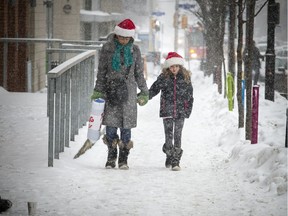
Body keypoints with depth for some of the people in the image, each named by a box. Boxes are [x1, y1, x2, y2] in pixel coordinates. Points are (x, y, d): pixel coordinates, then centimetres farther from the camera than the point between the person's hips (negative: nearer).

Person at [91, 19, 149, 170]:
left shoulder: (134, 50, 5)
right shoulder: (107, 48, 1)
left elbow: (139, 72, 13)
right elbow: (101, 71, 6)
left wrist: (144, 92, 15)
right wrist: (98, 91, 2)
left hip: (128, 91, 1)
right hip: (111, 90, -1)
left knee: (126, 126, -1)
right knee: (111, 125, -3)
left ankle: (123, 159, 8)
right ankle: (111, 157, 11)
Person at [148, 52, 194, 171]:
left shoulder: (185, 78, 3)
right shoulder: (163, 77, 0)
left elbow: (190, 95, 8)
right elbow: (154, 89, 5)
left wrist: (188, 109, 3)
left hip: (180, 112, 0)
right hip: (167, 111, 0)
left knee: (177, 136, -3)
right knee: (168, 136, 1)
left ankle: (176, 161, 0)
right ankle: (169, 156, 22)